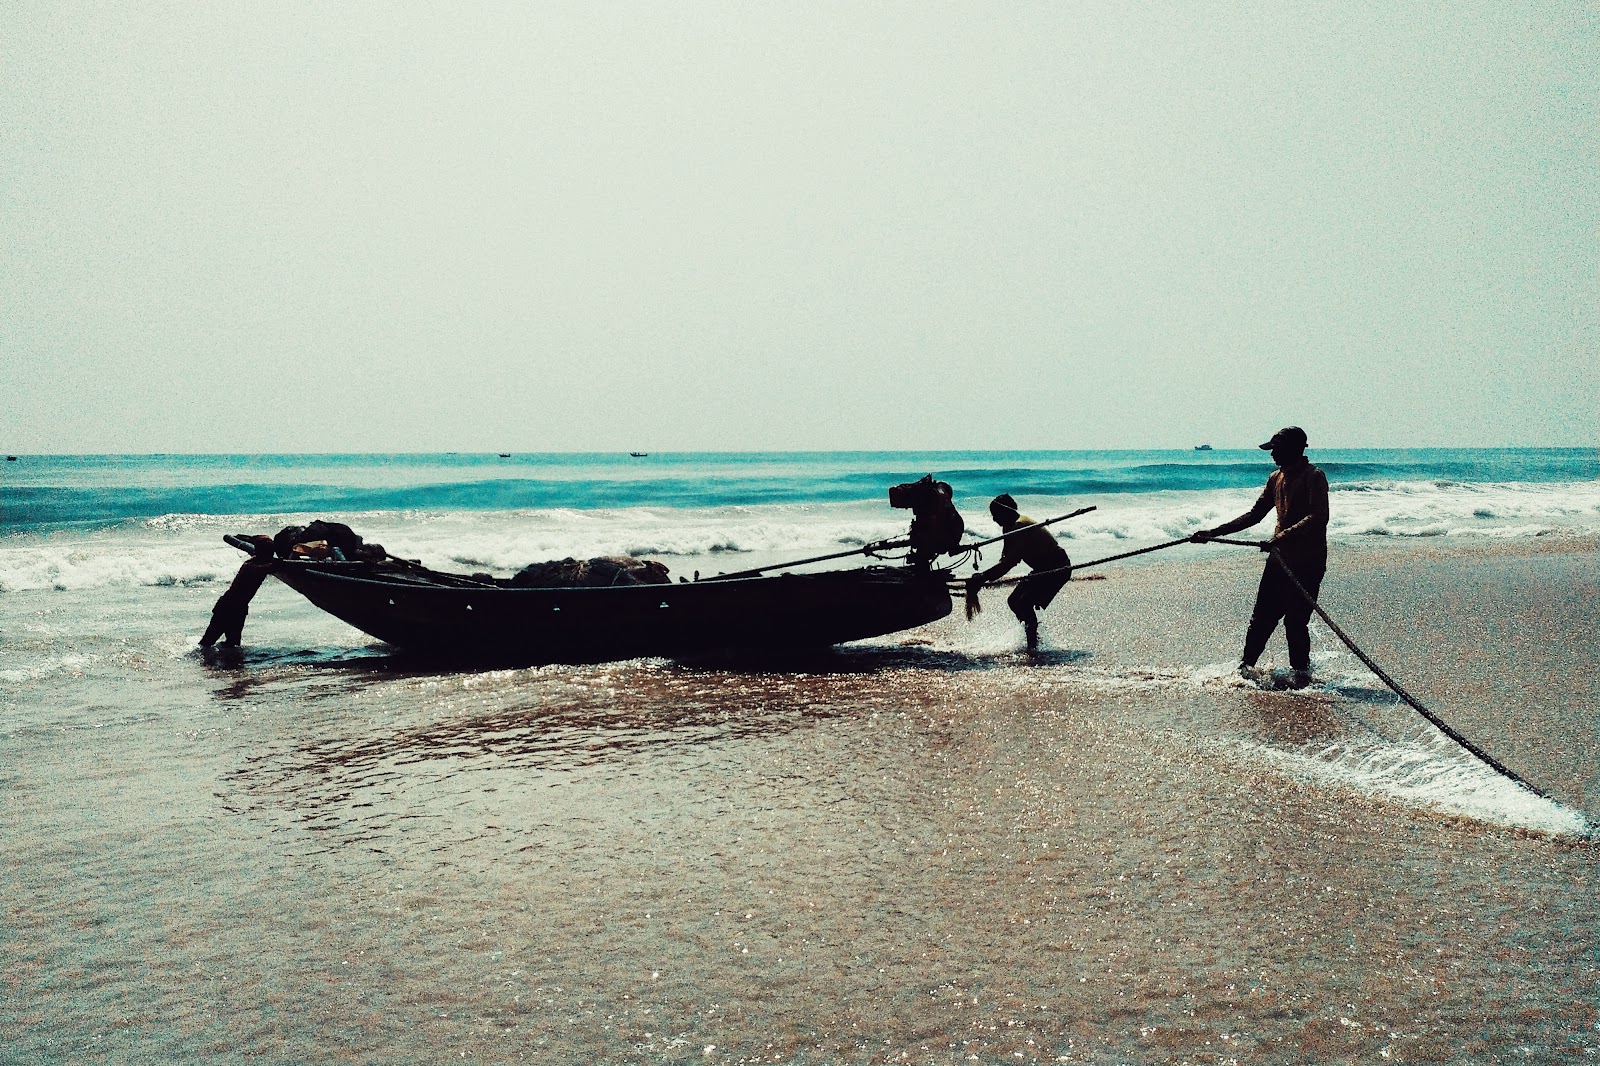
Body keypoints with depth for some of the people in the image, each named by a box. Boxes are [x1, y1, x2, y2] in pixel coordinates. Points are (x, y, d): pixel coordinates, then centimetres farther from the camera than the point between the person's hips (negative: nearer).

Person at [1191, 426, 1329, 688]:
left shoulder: (1314, 477, -11)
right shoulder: (1276, 478, 14)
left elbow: (1319, 517, -24)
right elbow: (1255, 514, 21)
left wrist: (1282, 537, -34)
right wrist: (1215, 532, 14)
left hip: (1308, 561, -7)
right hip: (1280, 558, 7)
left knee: (1295, 620, -7)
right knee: (1262, 616, 8)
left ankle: (1301, 672, 10)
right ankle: (1246, 665, 18)